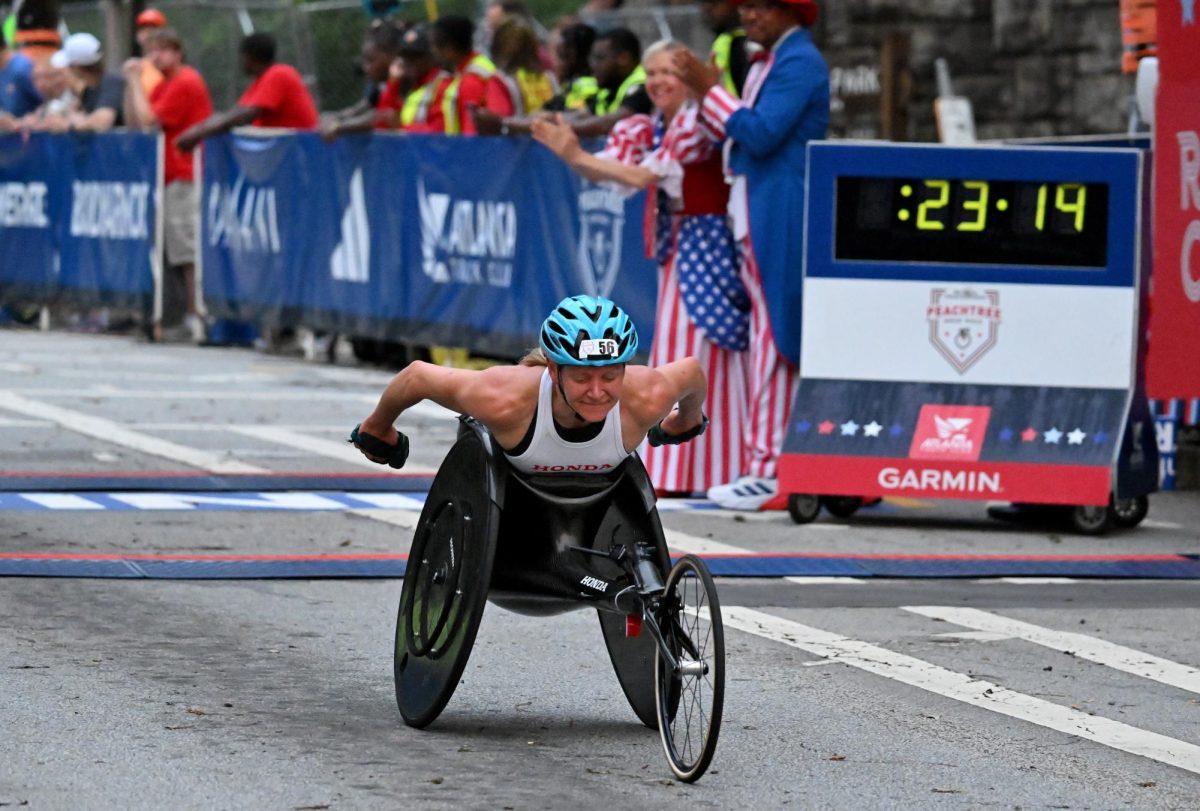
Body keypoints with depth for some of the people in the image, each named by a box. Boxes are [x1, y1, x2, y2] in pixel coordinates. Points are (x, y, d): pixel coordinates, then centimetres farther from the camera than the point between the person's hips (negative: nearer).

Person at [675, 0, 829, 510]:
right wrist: (706, 93, 6)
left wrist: (709, 90, -13)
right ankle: (763, 463, 18)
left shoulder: (800, 63, -13)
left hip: (781, 221, -10)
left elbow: (761, 134, -20)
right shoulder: (768, 62, 16)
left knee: (774, 340, -8)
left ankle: (771, 472, -7)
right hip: (756, 217, 10)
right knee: (763, 340, 12)